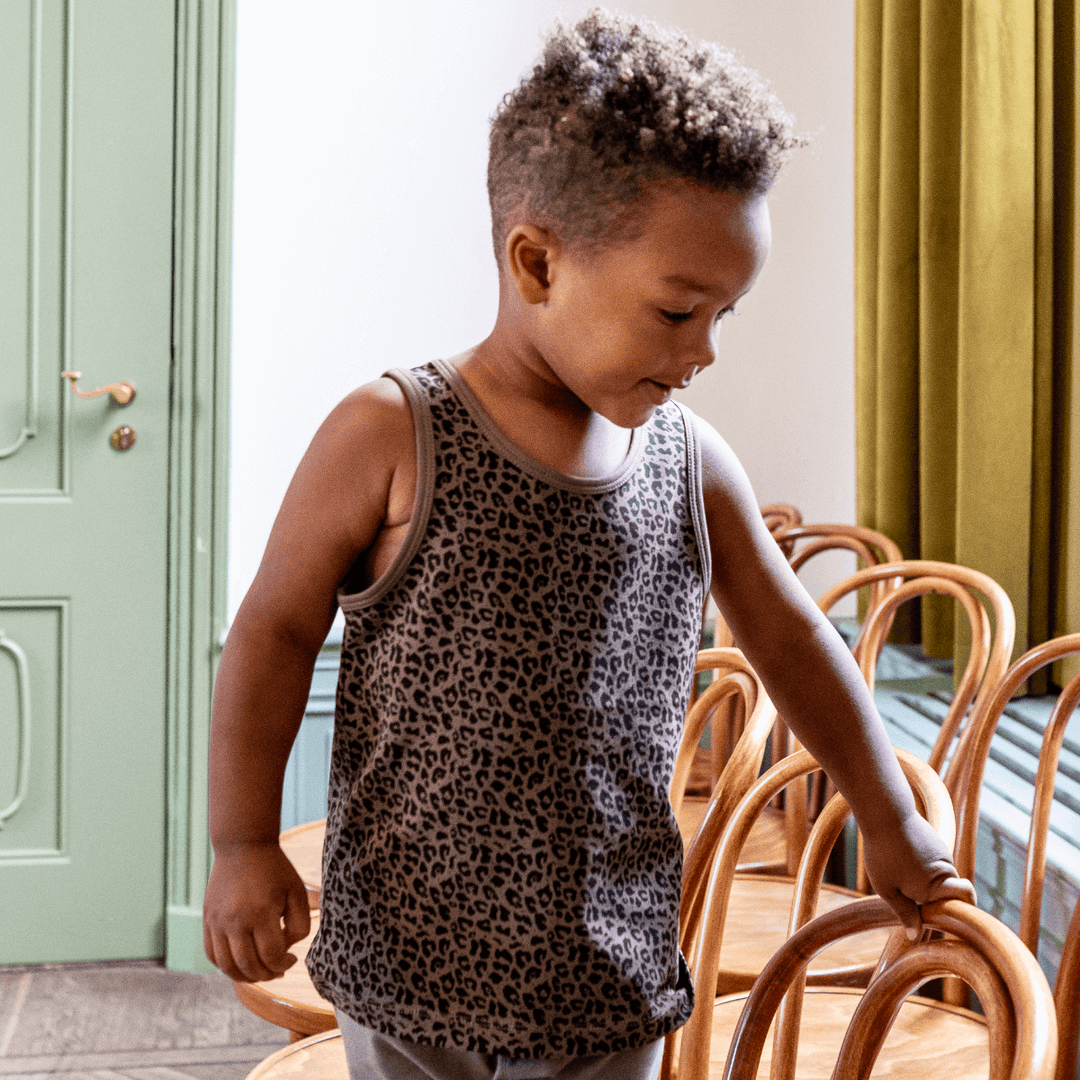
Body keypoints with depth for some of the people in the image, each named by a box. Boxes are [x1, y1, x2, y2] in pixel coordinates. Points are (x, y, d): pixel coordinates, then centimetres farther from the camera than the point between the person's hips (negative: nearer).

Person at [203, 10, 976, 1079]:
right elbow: (275, 629, -4)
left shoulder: (691, 464, 2)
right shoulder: (389, 438, -10)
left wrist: (891, 824, 20)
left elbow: (790, 641, 14)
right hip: (412, 962, -3)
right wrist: (243, 844, -8)